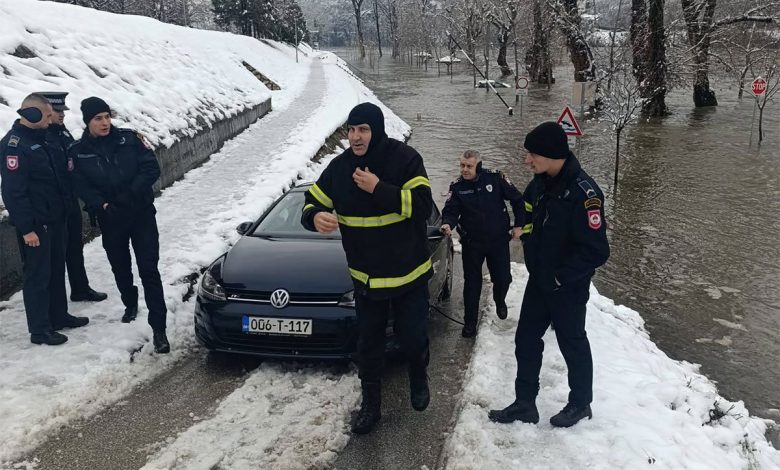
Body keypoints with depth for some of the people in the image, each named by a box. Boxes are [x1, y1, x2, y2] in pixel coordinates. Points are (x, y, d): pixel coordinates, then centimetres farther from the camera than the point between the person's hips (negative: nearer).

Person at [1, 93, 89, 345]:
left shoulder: (41, 138, 11)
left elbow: (57, 174, 20)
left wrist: (63, 206, 11)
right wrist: (26, 228, -22)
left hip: (54, 218, 9)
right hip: (35, 224, -9)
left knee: (56, 270, 18)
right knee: (38, 276, 0)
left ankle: (59, 316, 31)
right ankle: (40, 330, 10)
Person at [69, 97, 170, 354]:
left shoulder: (129, 138, -5)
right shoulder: (78, 151, -1)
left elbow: (152, 168, -9)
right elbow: (82, 187, -5)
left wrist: (130, 194, -19)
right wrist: (103, 206, -21)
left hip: (142, 214, -2)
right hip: (110, 220, 2)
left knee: (148, 269, -7)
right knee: (120, 268, 18)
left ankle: (158, 329, -6)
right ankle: (130, 304, 47)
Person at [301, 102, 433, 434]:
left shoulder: (405, 159, -16)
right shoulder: (339, 166, -5)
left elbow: (422, 205, -23)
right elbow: (312, 204, 0)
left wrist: (378, 189, -30)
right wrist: (316, 217, -24)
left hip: (409, 273, -3)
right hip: (365, 276, 3)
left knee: (412, 337, 9)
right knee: (369, 344, 12)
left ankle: (419, 378, 43)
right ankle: (370, 404, 30)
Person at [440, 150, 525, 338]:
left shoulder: (495, 179, -12)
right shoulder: (457, 187, -6)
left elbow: (517, 199, -3)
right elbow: (451, 210, -11)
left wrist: (519, 225, -1)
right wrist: (448, 224, -33)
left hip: (499, 240, 0)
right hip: (472, 243, 1)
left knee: (503, 278, 10)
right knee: (472, 282, 5)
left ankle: (500, 302, 44)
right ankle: (470, 321, 19)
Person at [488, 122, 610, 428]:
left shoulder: (583, 192, -26)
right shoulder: (540, 183, -1)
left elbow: (596, 251, -27)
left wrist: (560, 277, -20)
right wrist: (528, 239, 5)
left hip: (568, 288, -7)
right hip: (538, 281, 7)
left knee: (572, 343, 11)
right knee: (526, 340, 13)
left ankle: (580, 404, 34)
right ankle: (525, 404, 28)